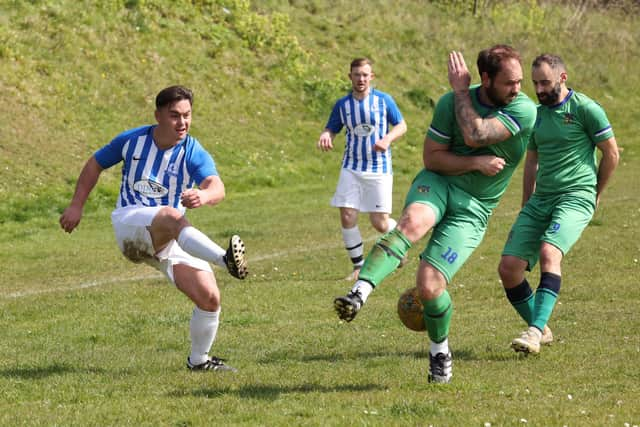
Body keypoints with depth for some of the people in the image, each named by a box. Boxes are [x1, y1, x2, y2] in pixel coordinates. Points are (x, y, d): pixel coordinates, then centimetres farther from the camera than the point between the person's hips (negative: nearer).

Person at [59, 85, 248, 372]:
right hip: (129, 224, -2)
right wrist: (76, 206, 12)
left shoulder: (195, 154, -6)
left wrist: (204, 196, -49)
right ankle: (224, 259, -60)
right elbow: (95, 164, 17)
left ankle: (198, 359, 15)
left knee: (209, 297, -10)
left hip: (170, 240, 2)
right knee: (171, 217, -38)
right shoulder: (131, 141, 0)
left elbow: (217, 187, -26)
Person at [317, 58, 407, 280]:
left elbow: (401, 125, 2)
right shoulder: (342, 104, 3)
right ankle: (358, 266, 7)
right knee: (347, 216, -9)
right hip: (351, 168, 2)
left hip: (379, 168, -2)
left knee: (380, 223, -4)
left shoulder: (384, 100, -3)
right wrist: (325, 136, -16)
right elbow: (331, 129, 9)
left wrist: (387, 139, -17)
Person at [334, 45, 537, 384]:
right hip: (439, 182, 1)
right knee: (413, 221, -37)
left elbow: (475, 136, -25)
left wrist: (461, 90, -15)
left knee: (429, 286, -15)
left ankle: (440, 351, 15)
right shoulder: (450, 102, -4)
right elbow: (431, 157, -1)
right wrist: (477, 162, -15)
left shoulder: (525, 110, -11)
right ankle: (359, 294, -49)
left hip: (472, 209, -1)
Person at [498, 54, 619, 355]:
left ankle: (535, 332, -36)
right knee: (509, 267, -6)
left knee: (549, 253, -31)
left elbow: (611, 154, 3)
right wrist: (526, 209, 22)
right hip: (540, 200, 7)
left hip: (575, 198, -7)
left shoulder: (585, 109, -5)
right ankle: (540, 329, 10)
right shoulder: (536, 114, 15)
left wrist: (594, 193, 12)